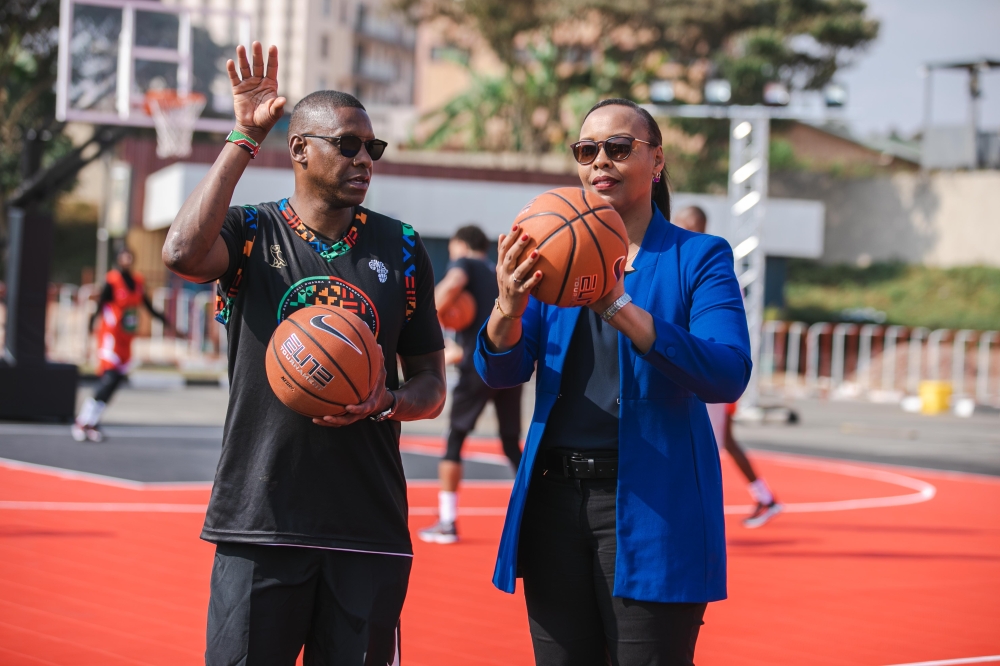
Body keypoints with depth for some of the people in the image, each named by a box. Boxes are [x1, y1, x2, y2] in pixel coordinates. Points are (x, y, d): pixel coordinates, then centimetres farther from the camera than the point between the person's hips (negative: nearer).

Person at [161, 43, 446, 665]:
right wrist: (243, 140, -16)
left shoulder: (400, 248, 10)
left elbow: (432, 386, 14)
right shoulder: (251, 232, 2)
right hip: (259, 519, -2)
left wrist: (387, 402, -9)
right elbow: (183, 253, -22)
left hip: (370, 527, 3)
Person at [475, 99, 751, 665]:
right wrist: (509, 308, -21)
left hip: (652, 507, -4)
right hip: (556, 501, 4)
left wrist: (620, 308, -26)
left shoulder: (698, 258, 0)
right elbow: (503, 371, 1)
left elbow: (728, 375, -16)